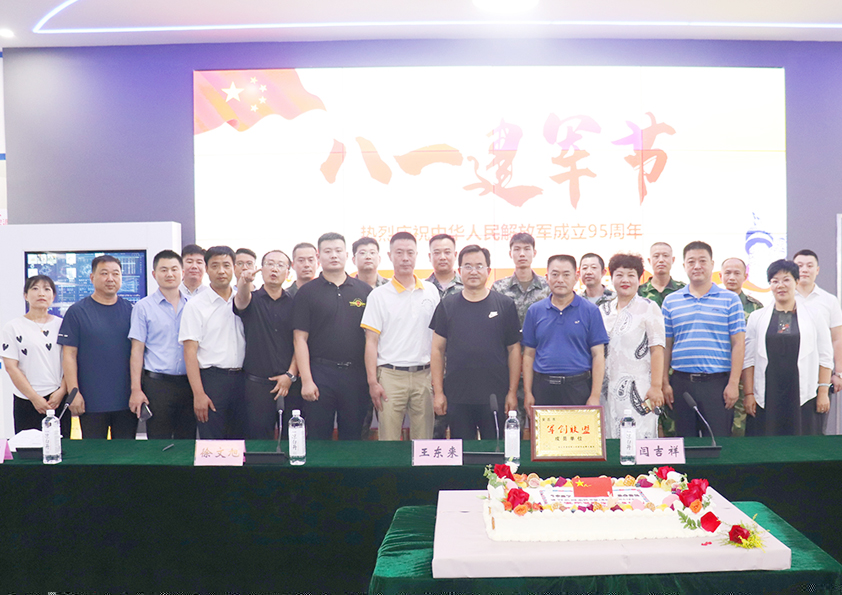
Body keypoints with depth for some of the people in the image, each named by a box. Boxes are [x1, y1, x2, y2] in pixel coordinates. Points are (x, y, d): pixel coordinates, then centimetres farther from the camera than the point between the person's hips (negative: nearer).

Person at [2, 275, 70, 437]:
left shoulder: (61, 325, 8)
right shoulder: (14, 326, 2)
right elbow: (11, 367, -3)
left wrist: (62, 391, -8)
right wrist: (35, 397, -9)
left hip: (59, 400, 2)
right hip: (26, 403, -2)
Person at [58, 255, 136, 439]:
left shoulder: (129, 310, 7)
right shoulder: (77, 311, -1)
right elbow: (69, 354, -3)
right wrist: (73, 392, -9)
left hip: (127, 400, 2)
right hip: (91, 401, -2)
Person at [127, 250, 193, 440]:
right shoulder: (144, 307, 3)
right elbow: (137, 350, 0)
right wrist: (136, 389, -7)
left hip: (189, 383, 3)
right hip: (157, 383, -2)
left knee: (188, 442, 9)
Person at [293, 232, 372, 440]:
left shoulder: (364, 290, 8)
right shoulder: (307, 292, 3)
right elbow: (300, 339, -1)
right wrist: (306, 380, -8)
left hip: (356, 375, 2)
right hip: (320, 375, -2)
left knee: (352, 438, 11)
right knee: (318, 438, 5)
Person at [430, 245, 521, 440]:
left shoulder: (505, 305, 4)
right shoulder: (447, 306, 5)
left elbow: (514, 350, 5)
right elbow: (437, 350, 6)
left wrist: (512, 392, 1)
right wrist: (438, 392, 1)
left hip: (495, 396, -1)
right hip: (456, 397, 1)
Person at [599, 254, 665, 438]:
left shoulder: (648, 307, 0)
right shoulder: (603, 310, 13)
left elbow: (657, 349, -7)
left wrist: (656, 386, -13)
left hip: (638, 388, -4)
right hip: (608, 388, 4)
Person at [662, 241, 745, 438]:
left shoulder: (730, 300, 5)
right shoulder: (670, 301, 9)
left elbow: (738, 344, 1)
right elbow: (666, 345, 9)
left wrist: (733, 383, -6)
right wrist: (665, 383, 3)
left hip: (717, 383, -2)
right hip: (681, 383, 2)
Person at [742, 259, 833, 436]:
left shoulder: (813, 316, 8)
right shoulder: (756, 317, 8)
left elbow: (825, 357, 6)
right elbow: (748, 359, 5)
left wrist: (823, 393, 0)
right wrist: (749, 394, -1)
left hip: (804, 397, 0)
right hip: (767, 398, 0)